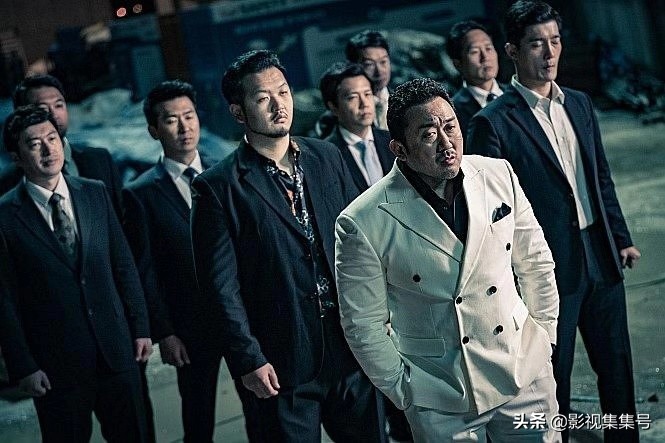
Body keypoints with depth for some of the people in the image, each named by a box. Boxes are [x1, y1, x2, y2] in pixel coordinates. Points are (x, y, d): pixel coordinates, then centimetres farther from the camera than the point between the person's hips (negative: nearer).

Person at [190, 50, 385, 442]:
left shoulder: (327, 157, 6)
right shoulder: (218, 187, -8)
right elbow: (221, 287, -9)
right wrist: (249, 360, -12)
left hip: (353, 347, 4)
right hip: (283, 366, -4)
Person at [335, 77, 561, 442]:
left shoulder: (499, 175, -5)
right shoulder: (364, 224, -17)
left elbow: (535, 262, 8)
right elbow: (364, 325, -8)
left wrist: (544, 336, 9)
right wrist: (408, 391, -5)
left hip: (527, 374, 3)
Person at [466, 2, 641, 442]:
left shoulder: (580, 104, 8)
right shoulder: (492, 122, -12)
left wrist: (621, 238, 13)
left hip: (601, 257, 6)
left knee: (617, 366, 16)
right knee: (554, 377, 8)